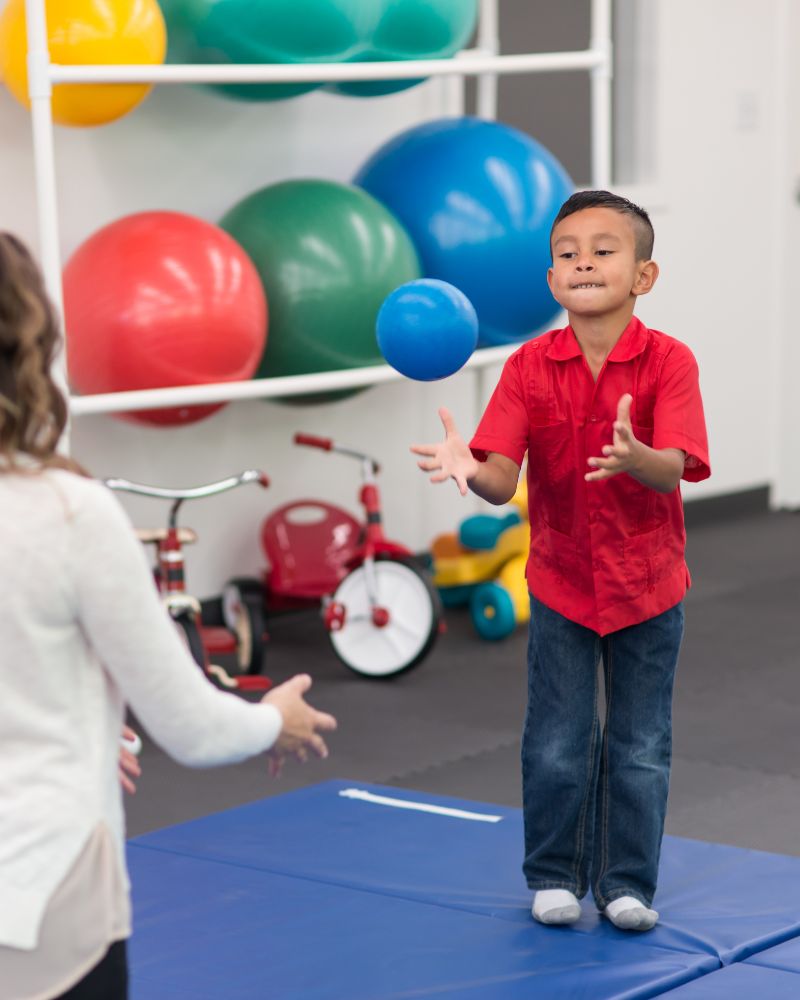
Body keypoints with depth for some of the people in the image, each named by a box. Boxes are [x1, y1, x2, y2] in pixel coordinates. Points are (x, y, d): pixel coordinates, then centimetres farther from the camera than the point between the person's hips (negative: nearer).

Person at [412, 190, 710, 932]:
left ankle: (626, 881, 24)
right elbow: (503, 482, -14)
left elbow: (674, 469, -26)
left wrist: (633, 457, -49)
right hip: (559, 584, 1)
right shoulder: (530, 368, -8)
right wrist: (467, 468, -37)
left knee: (639, 748, 9)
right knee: (556, 745, 8)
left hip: (647, 589, -1)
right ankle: (555, 876, 26)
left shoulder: (667, 362, -14)